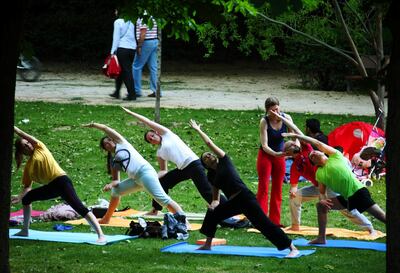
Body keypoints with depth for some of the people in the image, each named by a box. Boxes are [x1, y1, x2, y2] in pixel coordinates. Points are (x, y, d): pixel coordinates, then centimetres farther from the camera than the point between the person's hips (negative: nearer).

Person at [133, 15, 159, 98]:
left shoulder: (142, 19, -14)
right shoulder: (152, 18, 14)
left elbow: (143, 33, -20)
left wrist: (139, 46, -18)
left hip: (146, 43, -9)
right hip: (155, 42, 9)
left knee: (137, 66, 1)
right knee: (153, 68, 7)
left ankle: (136, 90, 2)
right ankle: (156, 91, 3)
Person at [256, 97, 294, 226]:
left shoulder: (286, 118, -13)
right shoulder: (264, 122, -21)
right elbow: (264, 145, -25)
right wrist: (275, 154, -42)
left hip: (280, 155, 4)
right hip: (266, 155, -4)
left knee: (277, 189, 9)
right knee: (263, 188, -5)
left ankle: (275, 221, 16)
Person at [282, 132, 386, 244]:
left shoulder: (335, 156, 1)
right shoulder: (319, 173, 14)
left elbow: (318, 144, -3)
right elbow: (322, 192, 13)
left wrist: (296, 136, -1)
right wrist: (322, 200, -11)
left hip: (358, 191, -7)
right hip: (346, 198, 7)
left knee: (380, 215, -14)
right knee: (321, 205, 7)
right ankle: (321, 238, 12)